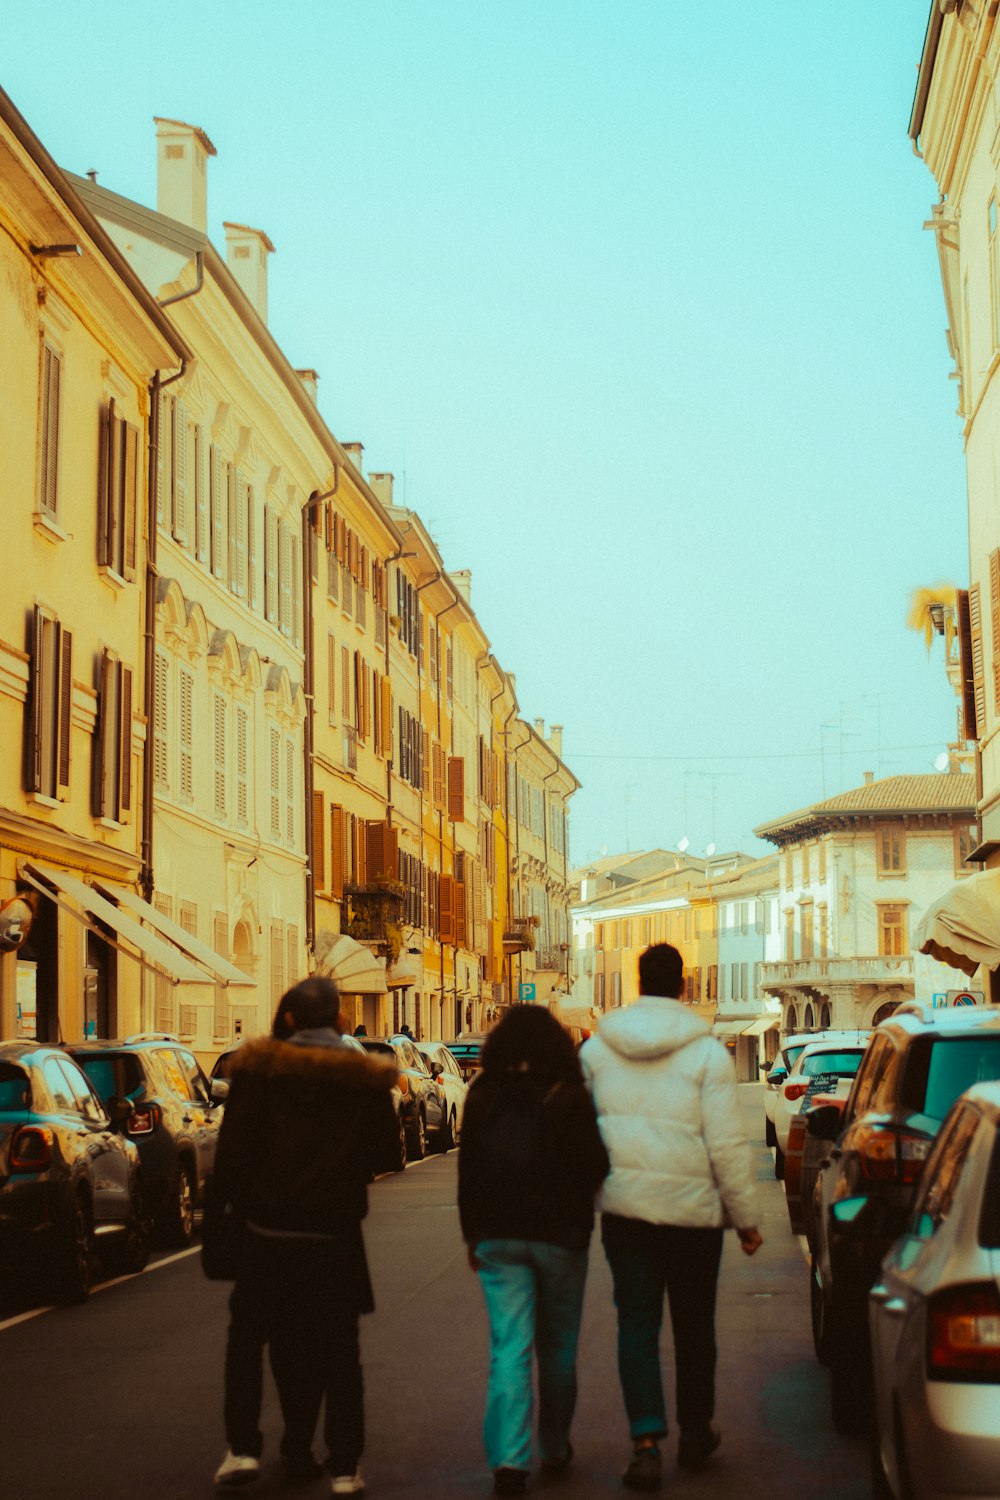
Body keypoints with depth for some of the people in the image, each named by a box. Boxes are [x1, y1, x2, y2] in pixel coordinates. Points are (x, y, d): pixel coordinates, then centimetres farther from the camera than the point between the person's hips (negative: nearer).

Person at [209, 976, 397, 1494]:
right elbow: (378, 1150, 6)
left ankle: (243, 1447, 8)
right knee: (335, 1348, 9)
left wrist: (236, 1200, 7)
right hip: (335, 1232, 1)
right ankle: (343, 1466, 9)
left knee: (248, 1336, 15)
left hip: (268, 1228, -1)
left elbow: (233, 1150, -9)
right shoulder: (366, 1079, -3)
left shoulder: (259, 1069, -9)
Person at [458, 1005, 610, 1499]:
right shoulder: (569, 1097, -9)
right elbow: (594, 1165, -7)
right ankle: (555, 1449, 24)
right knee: (557, 1347, 14)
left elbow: (467, 1171, 5)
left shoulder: (482, 1096, 0)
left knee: (509, 1347, 0)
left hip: (498, 1236, 1)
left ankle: (509, 1459, -10)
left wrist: (473, 1236, 13)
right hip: (559, 1235, -1)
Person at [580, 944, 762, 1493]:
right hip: (692, 1210, -2)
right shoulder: (707, 1052, -9)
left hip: (623, 1207, 2)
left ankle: (646, 1442, -7)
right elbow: (726, 1145, -11)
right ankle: (695, 1433, 29)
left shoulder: (596, 1048, 1)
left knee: (637, 1323, 4)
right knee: (694, 1324, 14)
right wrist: (746, 1218, -2)